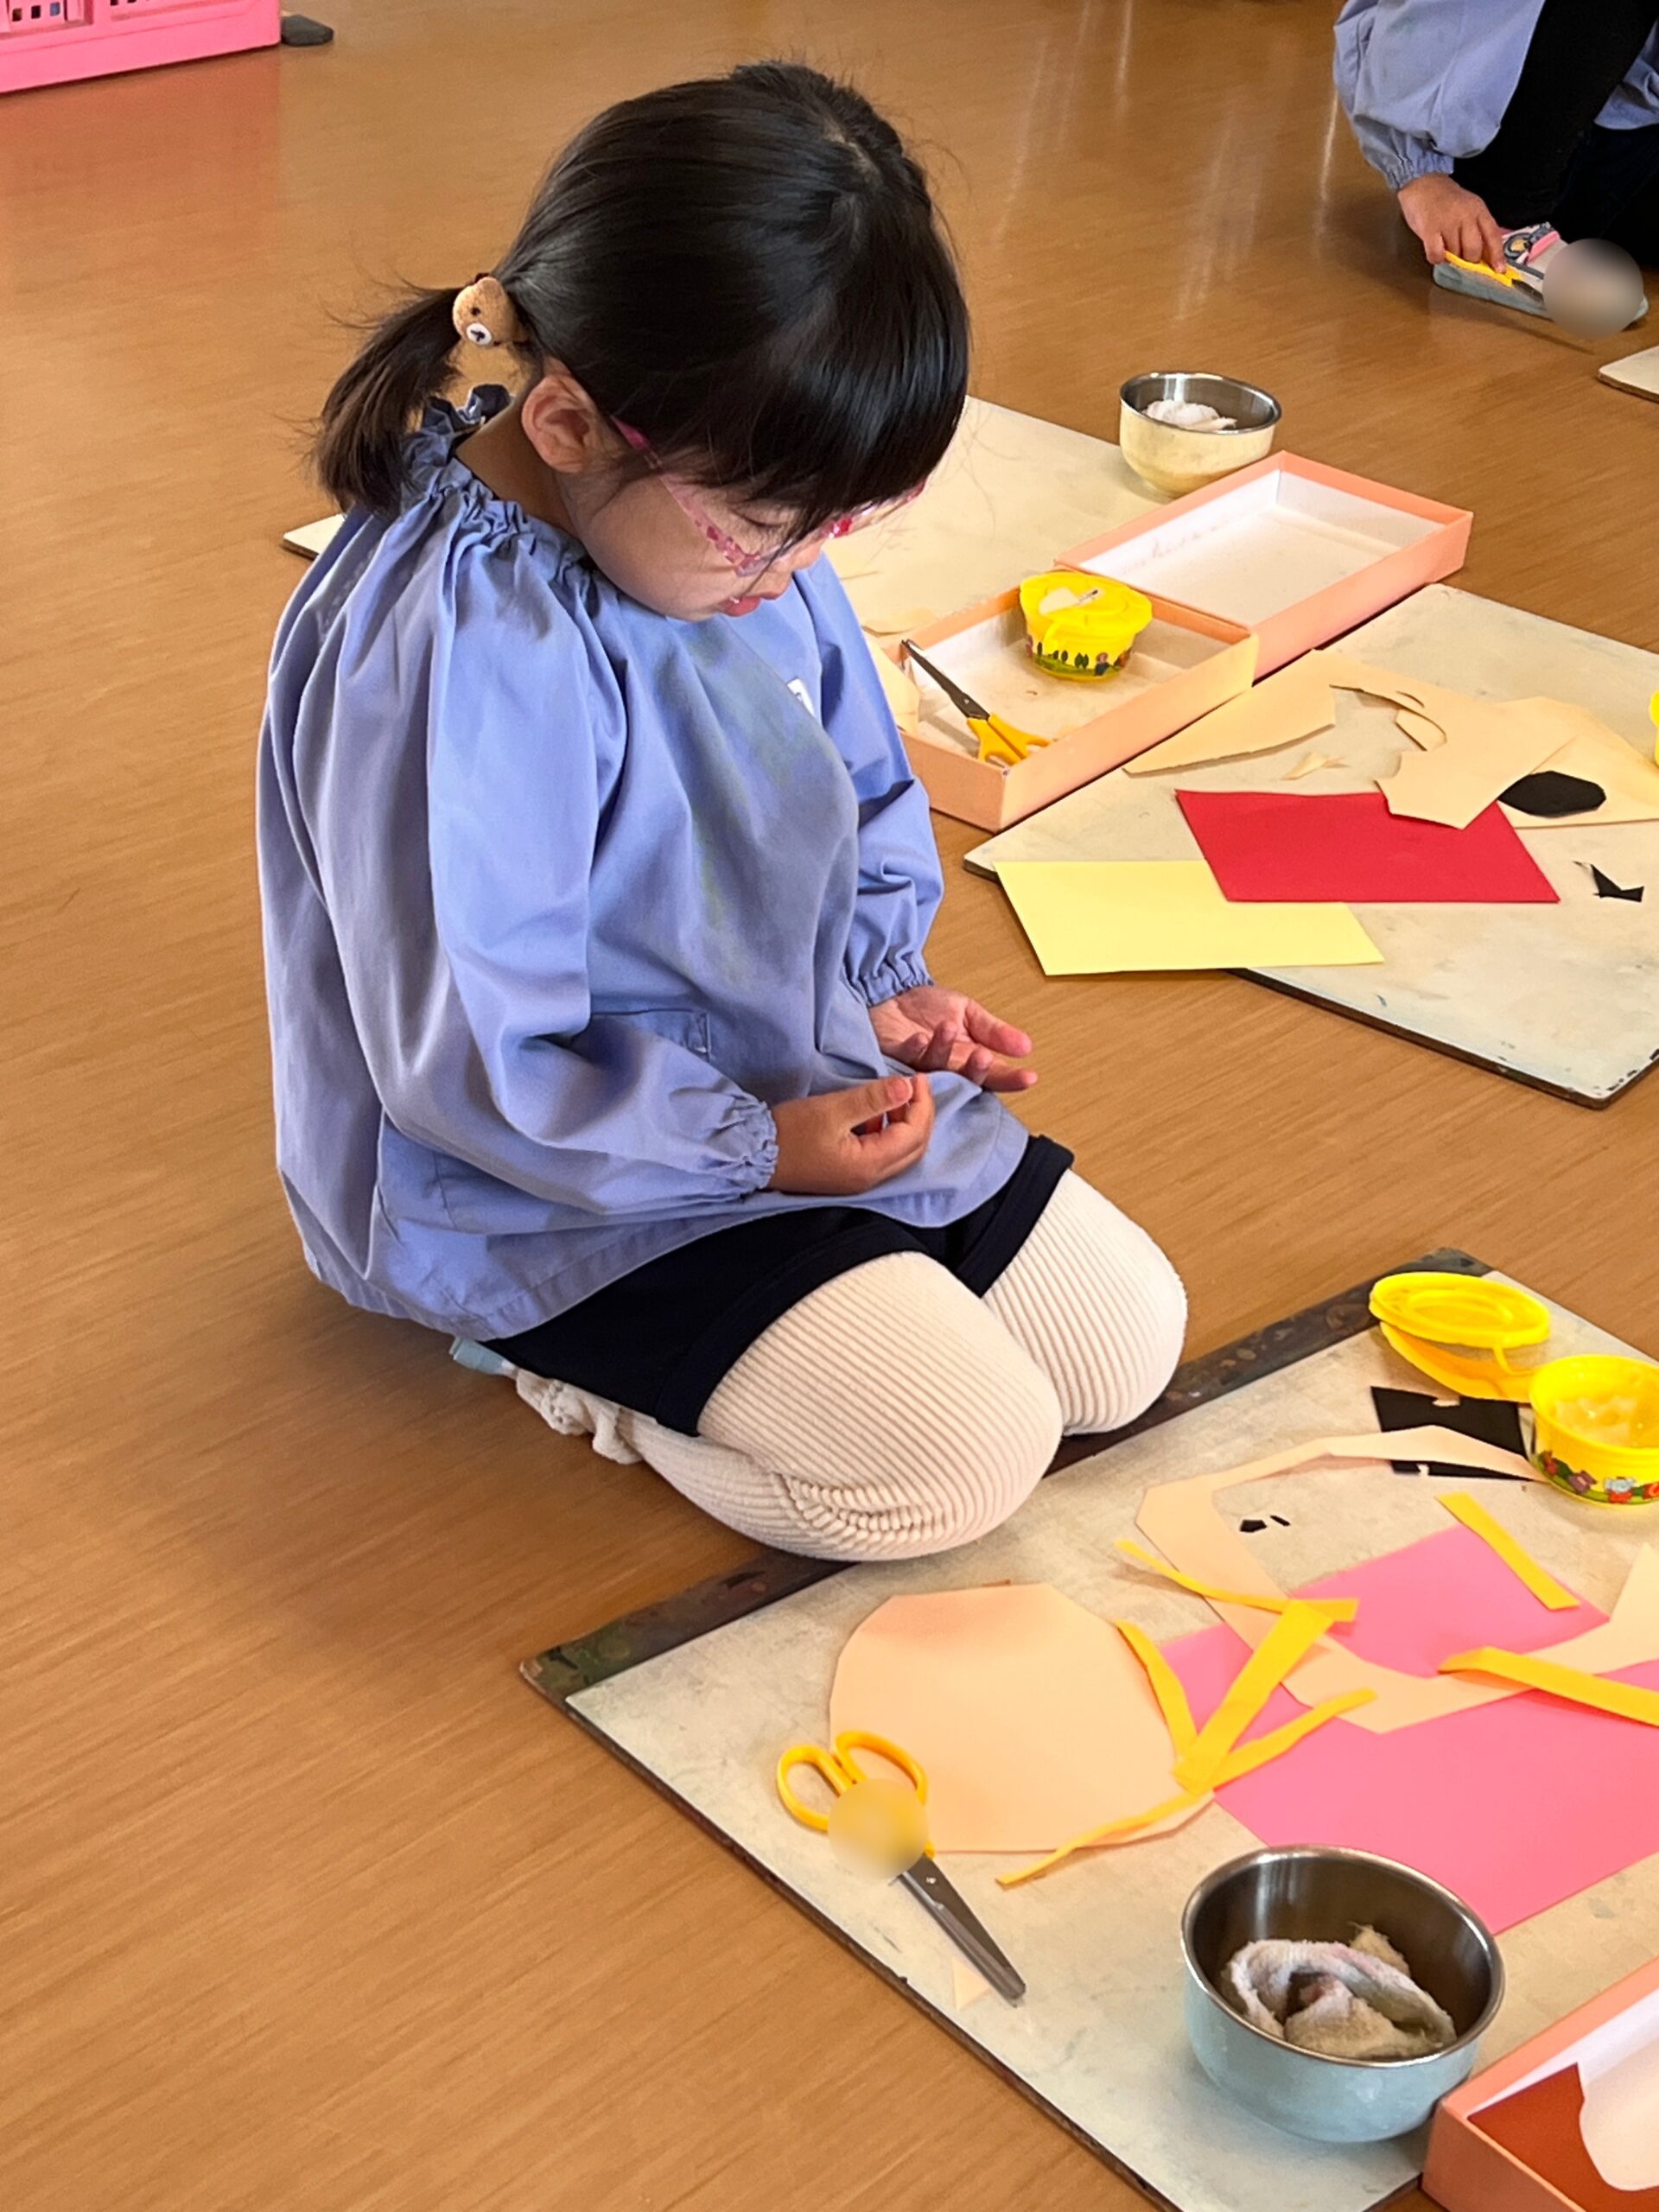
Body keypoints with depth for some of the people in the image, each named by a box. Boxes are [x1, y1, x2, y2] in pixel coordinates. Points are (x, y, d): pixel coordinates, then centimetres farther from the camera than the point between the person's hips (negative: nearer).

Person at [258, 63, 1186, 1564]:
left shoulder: (753, 528, -4)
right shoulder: (461, 655, -31)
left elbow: (867, 789, 14)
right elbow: (472, 1061, -28)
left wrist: (881, 980, -2)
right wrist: (754, 1149, -21)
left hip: (805, 1076, 9)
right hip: (553, 1183, -9)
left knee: (1126, 1343, 10)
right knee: (964, 1455, -20)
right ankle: (587, 1352, 1)